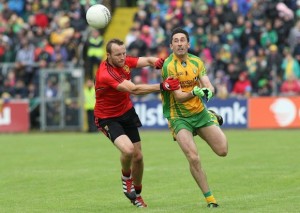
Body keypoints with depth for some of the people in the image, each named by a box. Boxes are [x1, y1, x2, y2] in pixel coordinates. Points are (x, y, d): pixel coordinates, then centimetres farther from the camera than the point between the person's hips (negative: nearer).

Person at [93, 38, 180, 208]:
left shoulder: (124, 61, -8)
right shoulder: (105, 74, -31)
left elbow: (147, 60, -4)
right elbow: (134, 89, -38)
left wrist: (157, 62, -30)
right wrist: (162, 86, -42)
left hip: (127, 112, 7)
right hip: (108, 118, -7)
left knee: (138, 156, 6)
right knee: (128, 149, -28)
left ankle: (136, 194, 29)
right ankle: (126, 177, 5)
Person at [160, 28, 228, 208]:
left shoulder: (197, 62, 2)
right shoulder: (168, 66, -14)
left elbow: (208, 86, -5)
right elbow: (178, 96, -18)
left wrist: (208, 91, -29)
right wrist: (194, 93, -37)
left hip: (200, 112, 4)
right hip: (179, 117, -4)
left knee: (223, 150, 0)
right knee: (193, 158, -20)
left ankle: (213, 118, 34)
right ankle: (209, 198, -5)